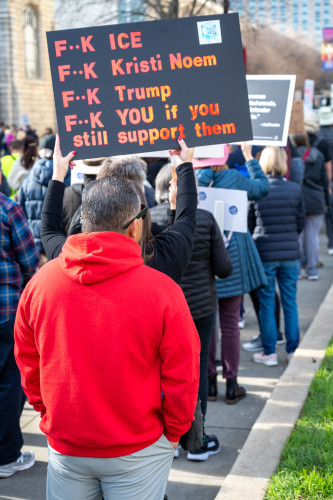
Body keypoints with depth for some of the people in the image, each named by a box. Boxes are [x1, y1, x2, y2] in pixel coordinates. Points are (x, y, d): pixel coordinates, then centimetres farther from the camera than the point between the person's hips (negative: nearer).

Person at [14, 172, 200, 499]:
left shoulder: (40, 281, -8)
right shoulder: (162, 290, -17)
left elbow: (28, 362, 3)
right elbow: (181, 376, -11)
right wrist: (173, 433, 6)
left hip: (64, 446, 3)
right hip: (138, 450, -3)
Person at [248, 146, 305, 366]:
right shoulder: (295, 189, -3)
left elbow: (249, 223, 2)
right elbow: (301, 222, 5)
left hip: (264, 254, -2)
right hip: (291, 254, 2)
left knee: (267, 303, 7)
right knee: (290, 301, 12)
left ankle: (269, 353, 12)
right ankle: (293, 349, 20)